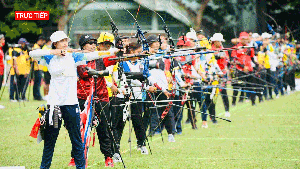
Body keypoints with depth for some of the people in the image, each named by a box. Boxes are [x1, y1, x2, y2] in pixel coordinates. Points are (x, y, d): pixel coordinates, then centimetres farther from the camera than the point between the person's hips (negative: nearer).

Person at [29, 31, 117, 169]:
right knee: (49, 138, 7)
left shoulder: (73, 57, 3)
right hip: (54, 103, 0)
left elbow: (93, 55, -8)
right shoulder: (50, 59, 4)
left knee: (76, 138, 4)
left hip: (71, 103, 0)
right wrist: (53, 52, -13)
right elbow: (32, 54, -7)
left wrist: (113, 52, -20)